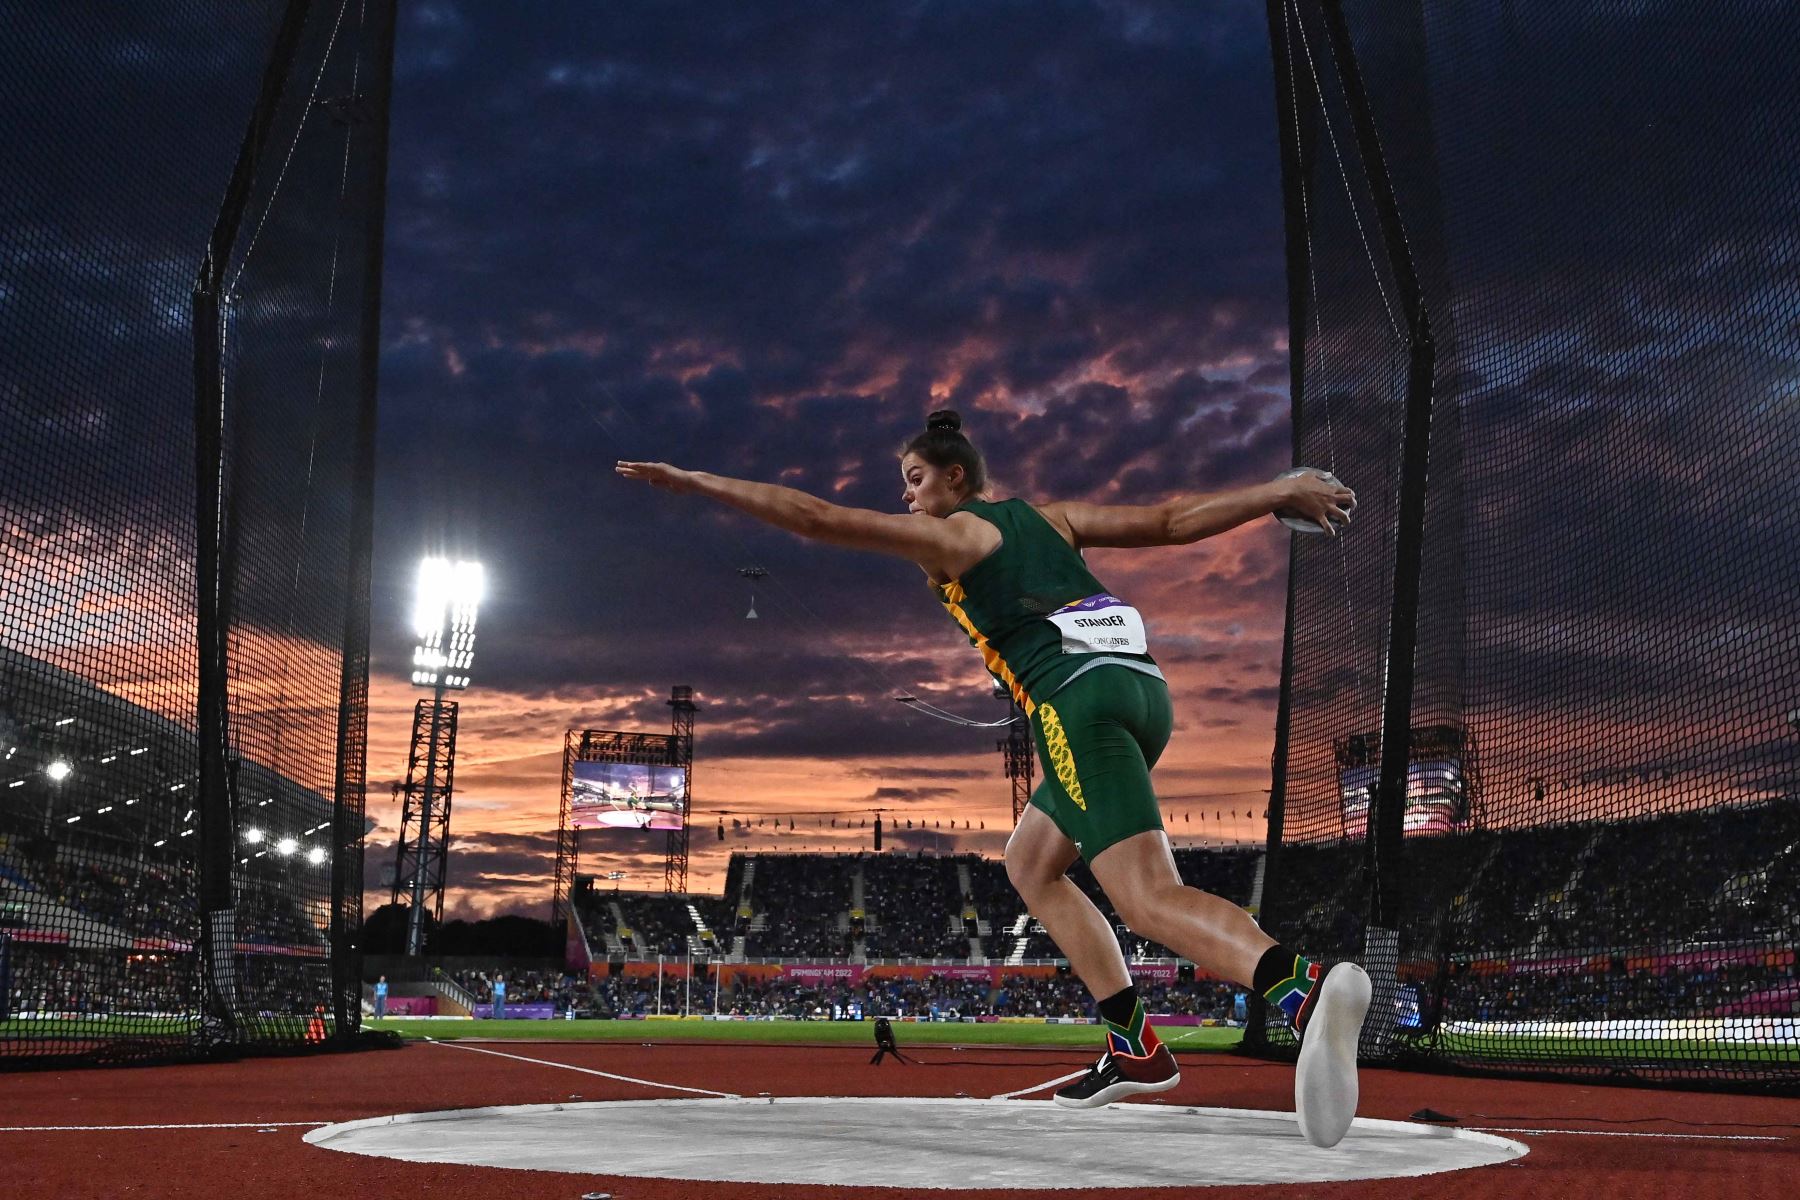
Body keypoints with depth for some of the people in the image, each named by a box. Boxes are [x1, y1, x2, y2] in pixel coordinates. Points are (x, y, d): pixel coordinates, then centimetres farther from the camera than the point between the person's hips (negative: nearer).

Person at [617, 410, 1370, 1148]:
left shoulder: (945, 534, 8)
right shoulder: (1049, 516, 25)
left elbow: (815, 518, 3)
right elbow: (1173, 520, 18)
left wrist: (690, 481, 8)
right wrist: (1279, 493, 22)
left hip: (1078, 700, -8)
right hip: (1143, 685, 8)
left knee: (1149, 897, -20)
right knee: (1030, 866, 23)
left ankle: (1306, 991, -47)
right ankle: (1134, 1049, 14)